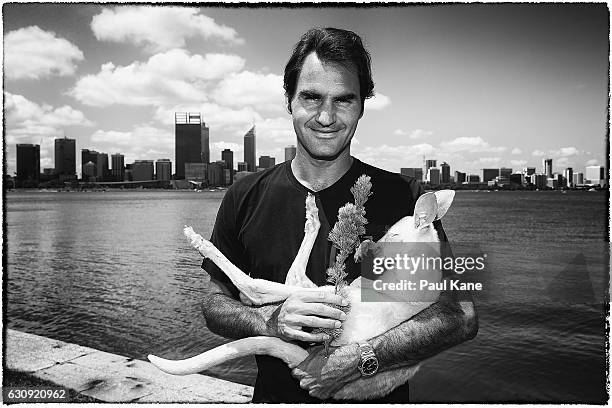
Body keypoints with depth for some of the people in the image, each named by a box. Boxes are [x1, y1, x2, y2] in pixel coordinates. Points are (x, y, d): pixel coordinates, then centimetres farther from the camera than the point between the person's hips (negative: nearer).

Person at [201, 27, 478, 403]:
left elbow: (461, 315, -18)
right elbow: (215, 304, -3)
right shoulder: (246, 198, -9)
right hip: (276, 394, 2)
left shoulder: (404, 197, -14)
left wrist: (359, 360, -29)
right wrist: (271, 321, -23)